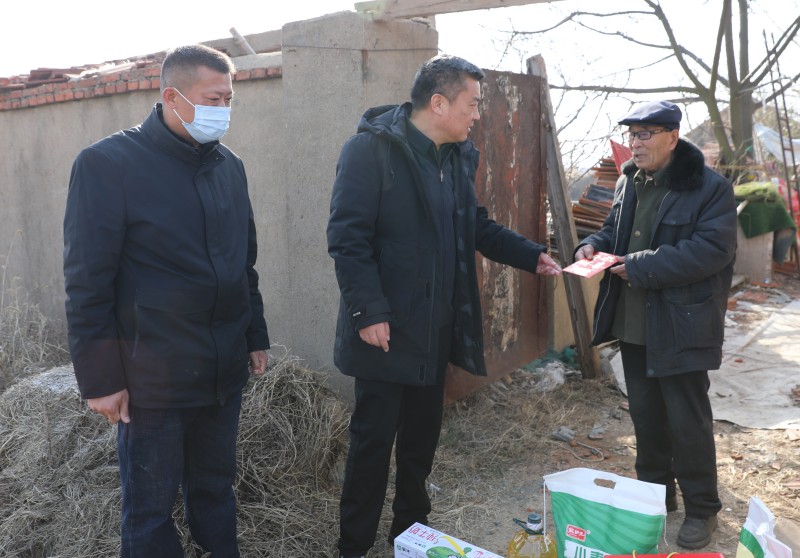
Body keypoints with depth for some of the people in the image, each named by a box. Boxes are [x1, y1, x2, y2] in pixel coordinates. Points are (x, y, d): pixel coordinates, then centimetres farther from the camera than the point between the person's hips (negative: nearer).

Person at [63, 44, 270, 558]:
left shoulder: (229, 165, 7)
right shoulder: (108, 164, -11)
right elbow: (87, 283, -11)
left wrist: (256, 337, 15)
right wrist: (100, 379, -11)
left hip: (225, 373, 5)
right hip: (152, 378, -5)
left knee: (216, 489, 19)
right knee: (150, 507, 11)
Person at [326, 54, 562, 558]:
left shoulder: (460, 156, 10)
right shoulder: (371, 149, -14)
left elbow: (477, 226, 18)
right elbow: (348, 237, -19)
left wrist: (532, 256, 8)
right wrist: (368, 311, -23)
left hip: (437, 327, 7)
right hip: (386, 328, -7)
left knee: (423, 435, 17)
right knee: (374, 438, 4)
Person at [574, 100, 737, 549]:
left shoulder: (710, 188, -13)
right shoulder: (629, 183, 9)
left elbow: (713, 249, -22)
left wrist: (641, 267, -25)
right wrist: (594, 244, -3)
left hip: (682, 327, -6)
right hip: (634, 324, 7)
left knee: (688, 420, 4)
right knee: (645, 413, 18)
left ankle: (702, 508, 24)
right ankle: (655, 491, 36)